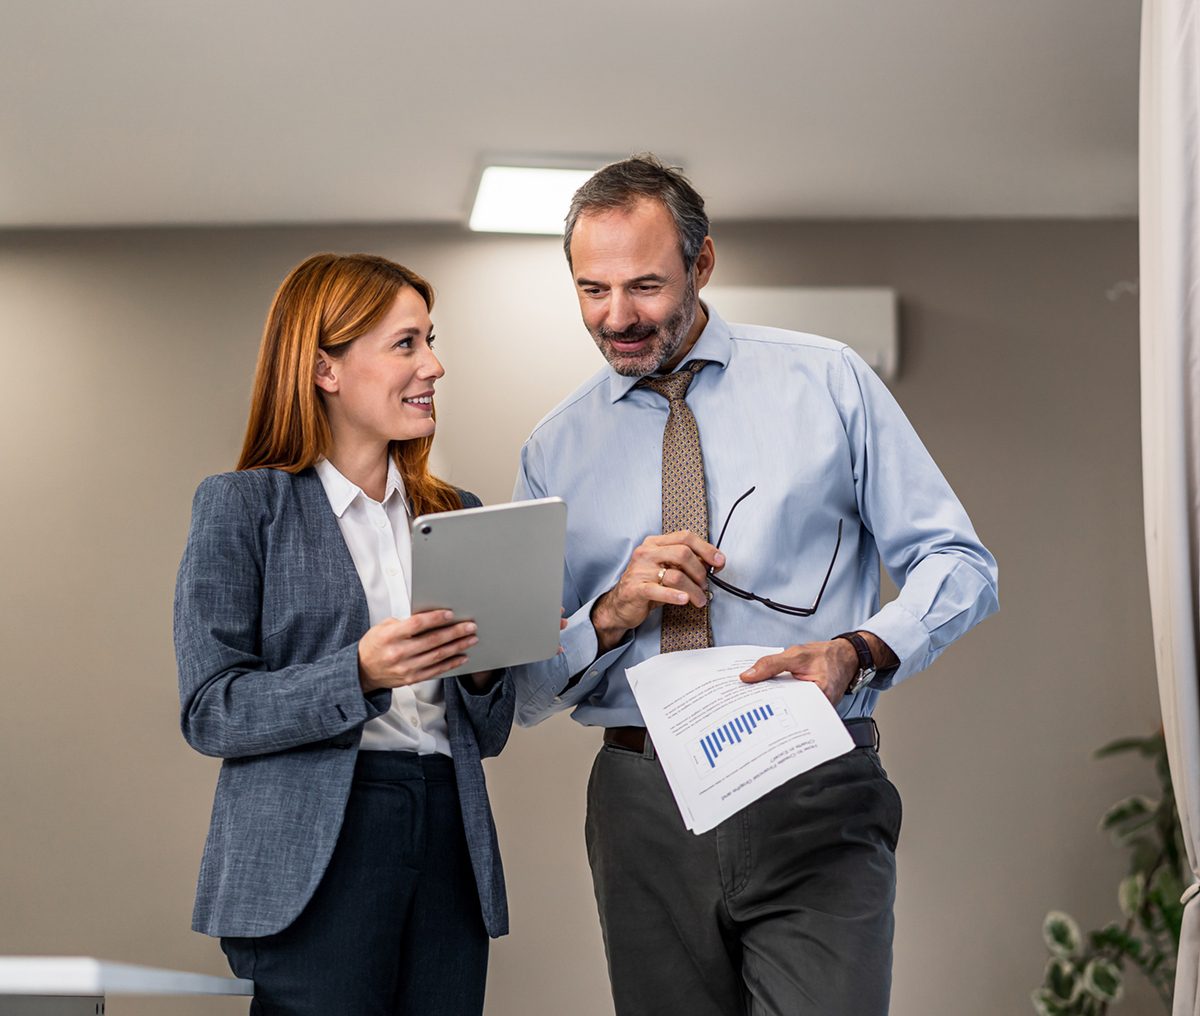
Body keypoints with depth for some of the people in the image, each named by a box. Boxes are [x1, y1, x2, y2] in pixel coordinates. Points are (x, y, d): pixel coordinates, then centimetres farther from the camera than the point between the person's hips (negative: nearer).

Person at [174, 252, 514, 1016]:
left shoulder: (456, 516, 16)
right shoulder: (242, 507, 1)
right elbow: (211, 711, -7)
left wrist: (483, 669, -5)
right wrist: (360, 674, -20)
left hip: (448, 841, 5)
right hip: (312, 866, -5)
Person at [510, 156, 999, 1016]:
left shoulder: (826, 382, 5)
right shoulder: (557, 450, 10)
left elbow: (960, 565, 3)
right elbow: (523, 692, 10)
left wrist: (858, 650, -15)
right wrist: (611, 614, -9)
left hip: (813, 802, -2)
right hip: (644, 807, 3)